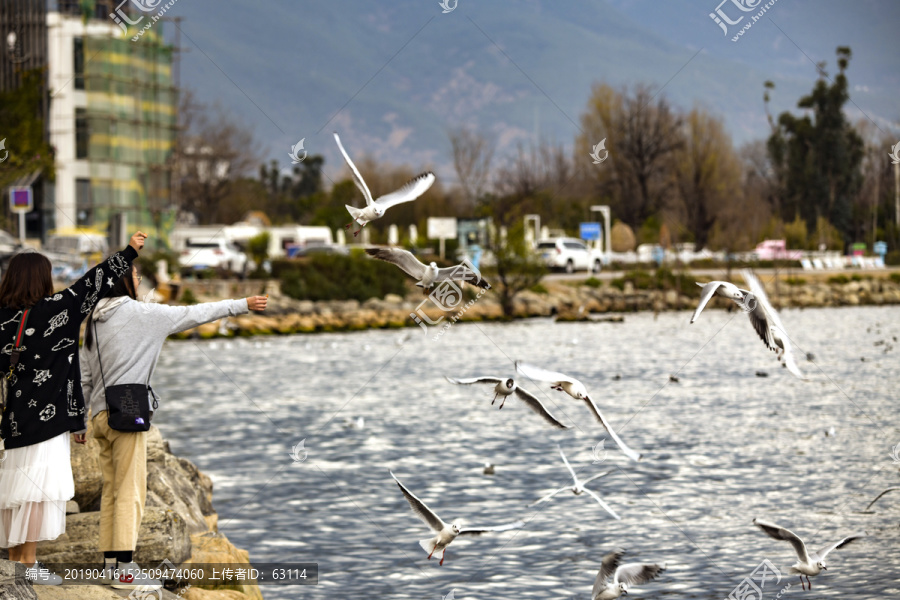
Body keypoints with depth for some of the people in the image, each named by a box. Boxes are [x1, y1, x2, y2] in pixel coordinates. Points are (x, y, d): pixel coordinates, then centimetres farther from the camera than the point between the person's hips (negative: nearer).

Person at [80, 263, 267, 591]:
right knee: (130, 490, -7)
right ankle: (124, 569, -10)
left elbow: (84, 376, 15)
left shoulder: (94, 321, 12)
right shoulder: (137, 313, -8)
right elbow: (194, 314, -3)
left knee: (111, 490, 11)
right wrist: (242, 305, 6)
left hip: (102, 415, 8)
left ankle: (111, 563, 13)